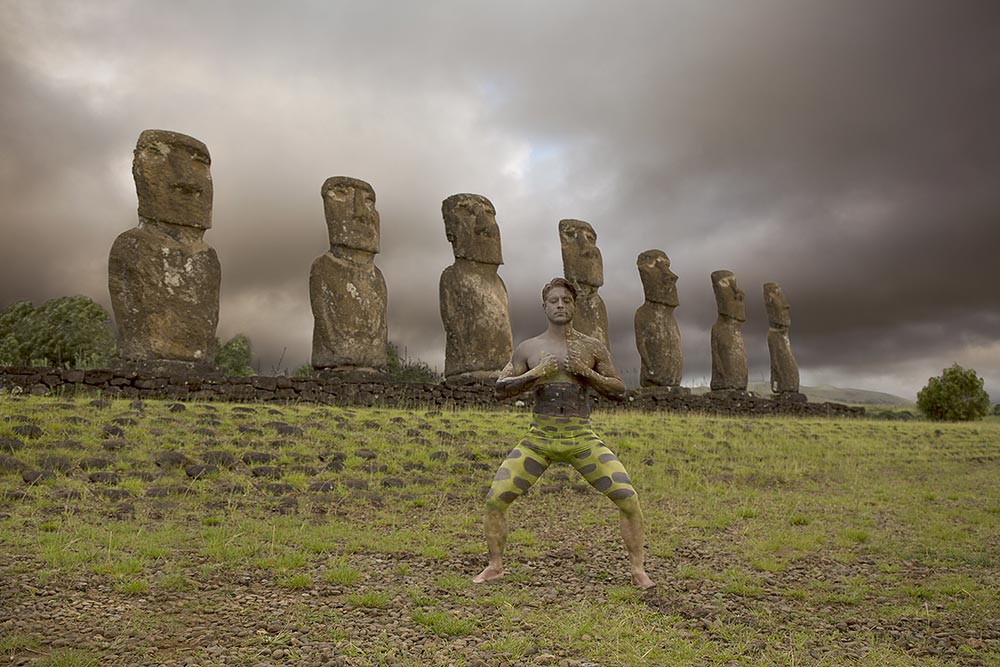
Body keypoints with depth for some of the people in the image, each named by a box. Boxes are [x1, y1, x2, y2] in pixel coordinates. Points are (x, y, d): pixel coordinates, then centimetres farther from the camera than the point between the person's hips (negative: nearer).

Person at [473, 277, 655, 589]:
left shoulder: (593, 348, 5)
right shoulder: (528, 348, 5)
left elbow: (619, 390, 8)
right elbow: (500, 389, 5)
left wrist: (587, 373, -9)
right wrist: (533, 375, -11)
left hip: (582, 438, 0)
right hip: (538, 438, 1)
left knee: (628, 498, -11)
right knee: (495, 498, -8)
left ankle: (637, 569, 8)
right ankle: (495, 566, 13)